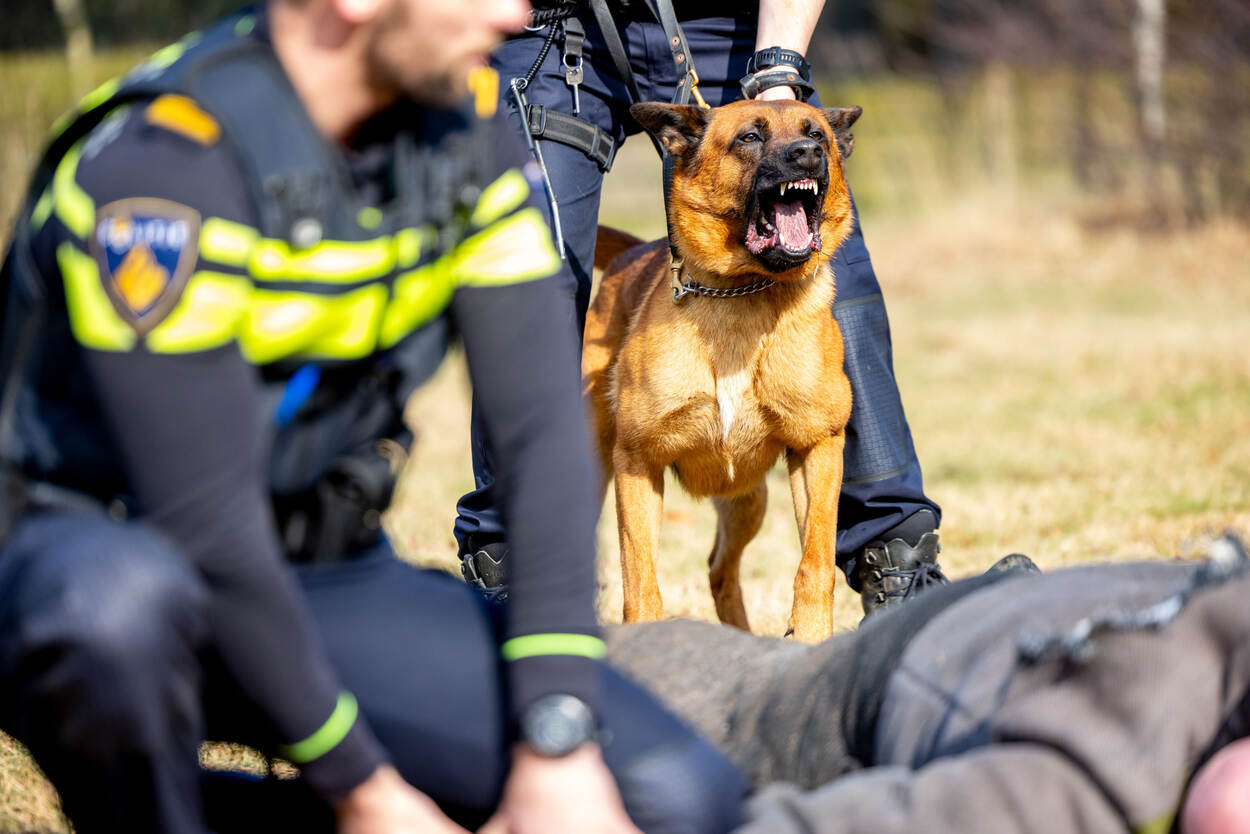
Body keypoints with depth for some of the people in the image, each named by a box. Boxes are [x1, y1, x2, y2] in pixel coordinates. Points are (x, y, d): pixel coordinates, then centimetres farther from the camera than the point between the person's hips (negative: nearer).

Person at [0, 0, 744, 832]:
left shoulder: (468, 139, -3)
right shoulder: (154, 167, -25)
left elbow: (544, 429, -9)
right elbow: (206, 529, -24)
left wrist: (560, 748, -18)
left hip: (328, 575, 6)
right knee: (124, 598, -45)